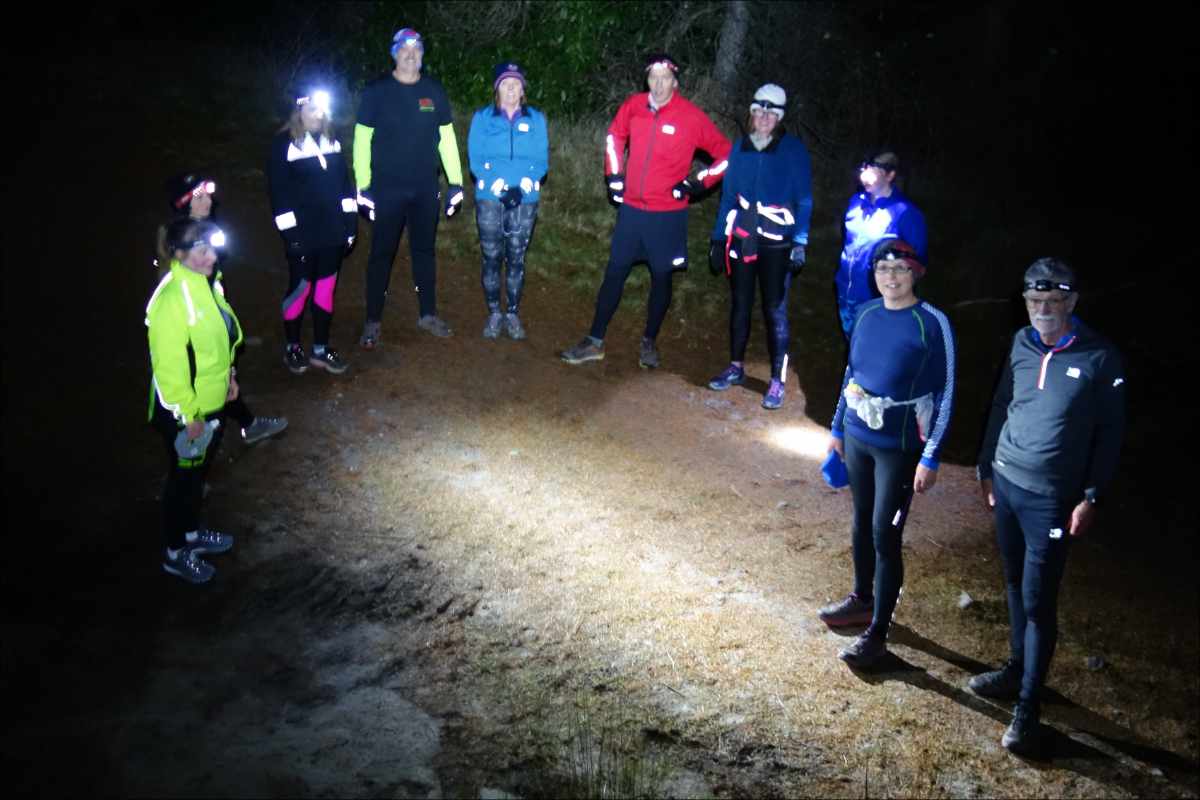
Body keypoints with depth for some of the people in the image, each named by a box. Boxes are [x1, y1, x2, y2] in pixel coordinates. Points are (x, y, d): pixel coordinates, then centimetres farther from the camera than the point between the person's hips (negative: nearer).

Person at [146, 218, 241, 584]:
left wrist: (228, 375, 17)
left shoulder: (205, 282, -3)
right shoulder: (172, 301, -30)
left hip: (212, 403, 8)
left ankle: (192, 533, 46)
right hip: (184, 412, -8)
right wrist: (189, 416, -20)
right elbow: (169, 367, -26)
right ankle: (175, 553, 29)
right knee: (183, 478, 10)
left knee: (198, 473, 25)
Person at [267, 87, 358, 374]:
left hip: (332, 231, 5)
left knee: (326, 288, 10)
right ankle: (292, 347, 21)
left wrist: (351, 222, 8)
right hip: (303, 233, -5)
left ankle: (321, 348, 21)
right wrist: (290, 233, -15)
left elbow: (344, 182, 12)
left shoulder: (331, 140, 8)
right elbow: (279, 191, -11)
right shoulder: (283, 144, -9)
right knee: (300, 288, 4)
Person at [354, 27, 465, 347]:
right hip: (387, 188, -2)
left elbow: (447, 137, 7)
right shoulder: (376, 91, -5)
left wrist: (456, 182, 3)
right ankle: (373, 321, 13)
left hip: (425, 188, 3)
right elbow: (362, 138, -4)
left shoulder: (433, 91, 3)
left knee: (424, 250, 13)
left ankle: (428, 314, 26)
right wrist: (363, 187, -9)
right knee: (382, 253, 4)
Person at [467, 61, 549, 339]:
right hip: (490, 198, -1)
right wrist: (499, 185, -16)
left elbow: (541, 160, 1)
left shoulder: (536, 119, 7)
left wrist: (522, 185, -15)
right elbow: (475, 159, -3)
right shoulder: (482, 118, 4)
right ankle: (494, 314, 12)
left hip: (525, 199, 1)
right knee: (491, 257, 2)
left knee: (516, 258, 4)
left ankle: (513, 314, 14)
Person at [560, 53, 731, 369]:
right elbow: (615, 135, 18)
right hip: (631, 208, 3)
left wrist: (699, 182, -9)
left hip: (668, 214, -3)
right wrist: (613, 174, 11)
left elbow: (726, 153, -4)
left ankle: (649, 342, 25)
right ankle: (595, 341, 16)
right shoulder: (633, 105, -2)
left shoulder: (692, 117, -11)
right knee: (614, 272, 7)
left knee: (661, 277, 8)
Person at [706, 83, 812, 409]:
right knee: (740, 304, 12)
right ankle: (736, 367, 26)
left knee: (775, 309, -2)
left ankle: (778, 380, 5)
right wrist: (718, 239, 9)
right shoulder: (740, 148, 6)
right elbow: (728, 195, 11)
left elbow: (804, 199, -4)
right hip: (740, 238, 4)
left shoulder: (793, 150, -4)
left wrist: (800, 242, -11)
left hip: (776, 242, -4)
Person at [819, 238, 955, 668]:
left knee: (885, 534, -2)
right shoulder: (866, 314, 2)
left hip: (899, 447, -6)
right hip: (857, 437, 6)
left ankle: (877, 634, 9)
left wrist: (930, 458, -14)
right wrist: (838, 427, 17)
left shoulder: (932, 323, -14)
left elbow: (944, 394, -12)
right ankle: (862, 599, 39)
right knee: (862, 521, 19)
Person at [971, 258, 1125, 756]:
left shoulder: (1100, 358, -11)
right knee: (1015, 585, 17)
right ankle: (1018, 669, 34)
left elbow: (1109, 435, -6)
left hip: (1050, 499, -5)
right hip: (1006, 483, 5)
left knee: (1038, 602, -2)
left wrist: (1091, 497, -9)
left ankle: (1028, 707, 7)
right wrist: (986, 468, 16)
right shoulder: (1022, 344, 2)